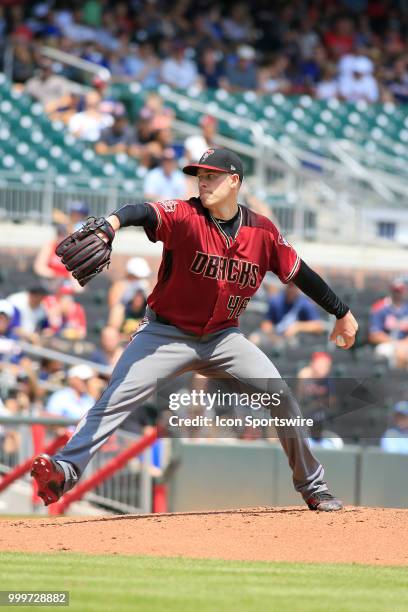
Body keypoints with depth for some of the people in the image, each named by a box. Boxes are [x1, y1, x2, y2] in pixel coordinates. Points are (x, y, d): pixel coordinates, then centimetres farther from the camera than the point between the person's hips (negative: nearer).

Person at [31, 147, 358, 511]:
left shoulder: (262, 231, -5)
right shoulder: (185, 216, -16)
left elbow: (299, 273, 8)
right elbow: (145, 213, -37)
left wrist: (342, 313, 15)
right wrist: (114, 221, -60)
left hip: (222, 337, 3)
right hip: (167, 333, -3)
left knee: (280, 396, -4)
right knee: (120, 395, -21)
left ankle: (312, 486, 13)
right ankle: (66, 469, -29)